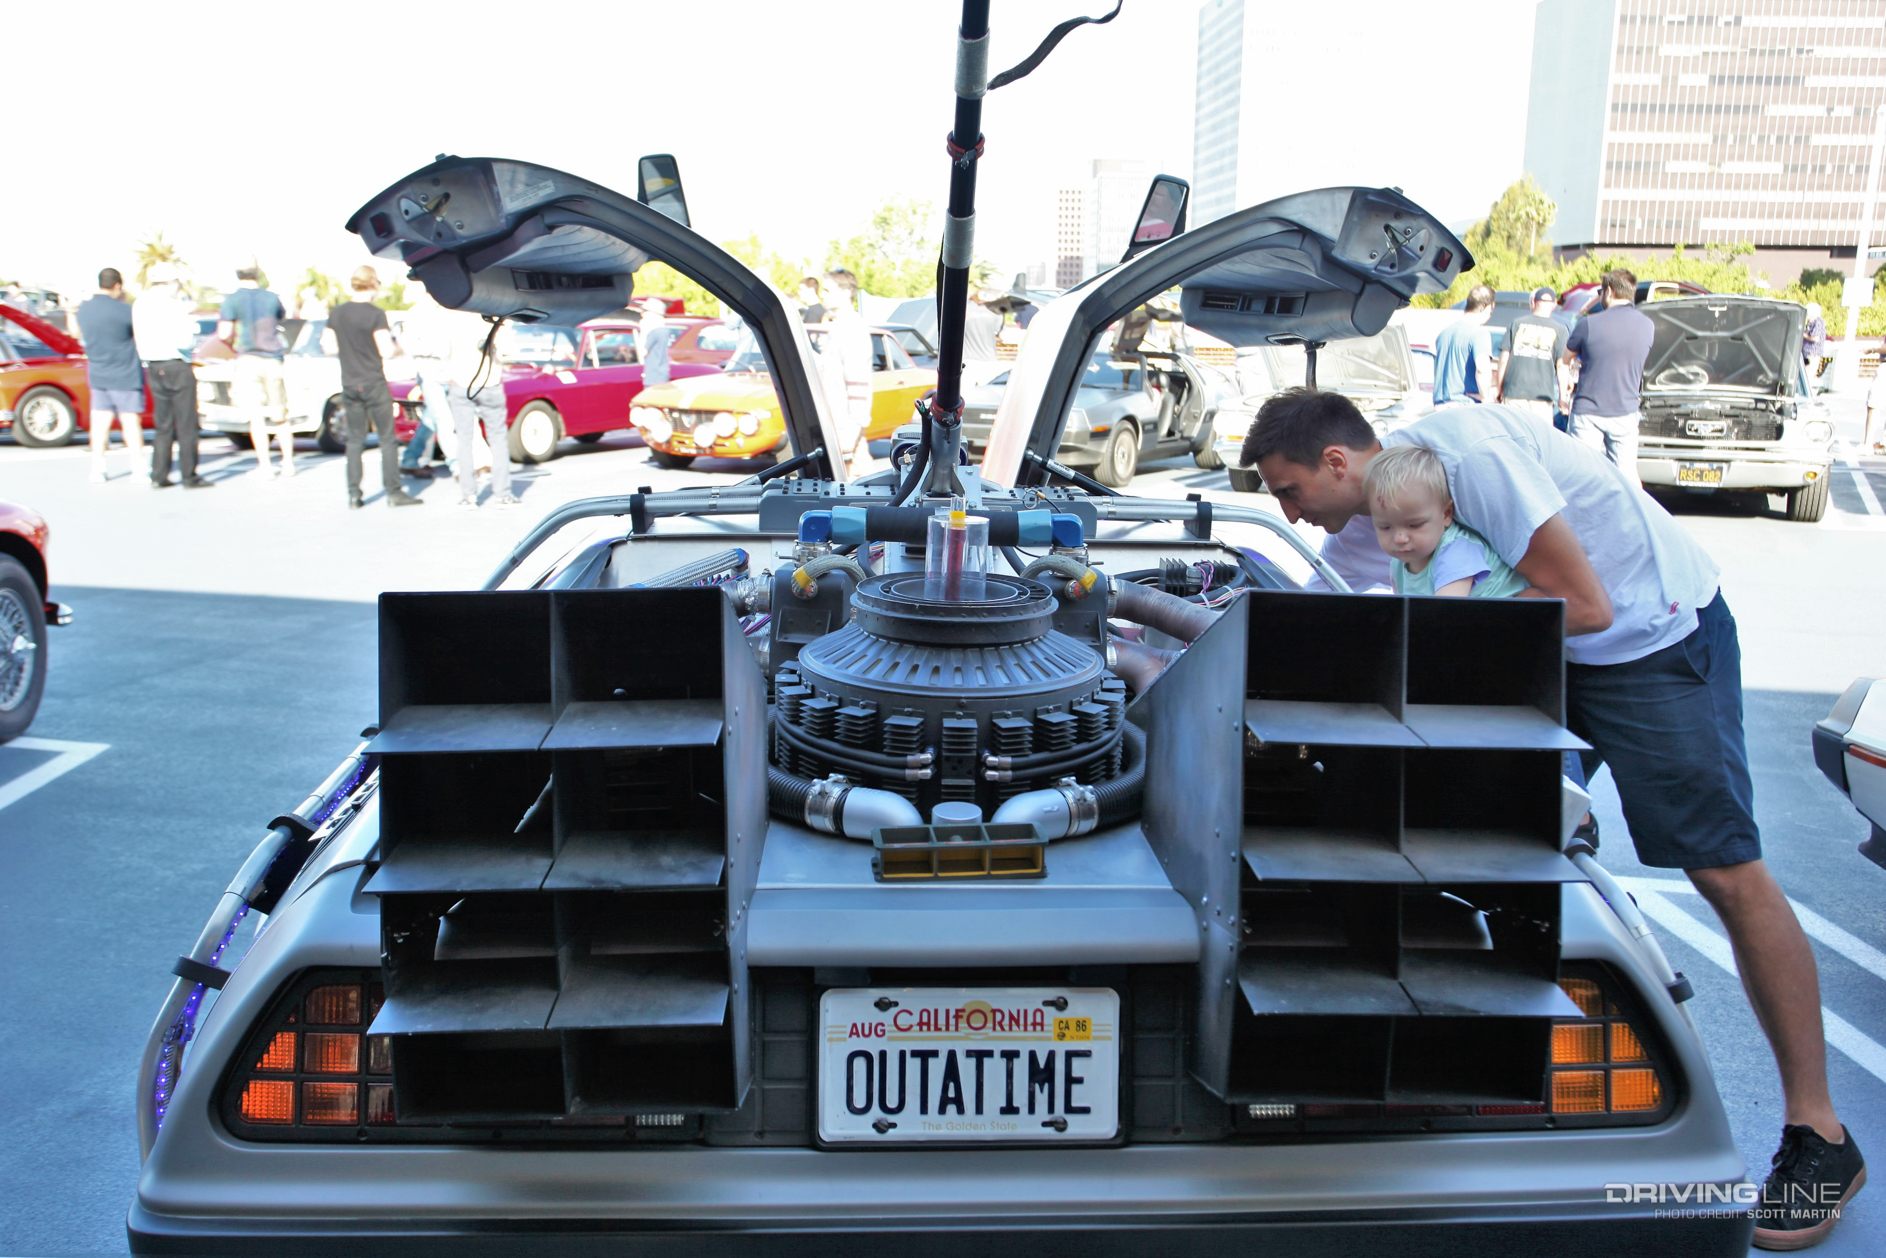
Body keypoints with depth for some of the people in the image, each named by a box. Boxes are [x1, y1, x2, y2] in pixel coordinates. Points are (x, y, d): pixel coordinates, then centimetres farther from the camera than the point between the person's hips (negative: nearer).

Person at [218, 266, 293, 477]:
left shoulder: (232, 300, -2)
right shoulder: (272, 298, 6)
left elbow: (224, 334, -5)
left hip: (247, 359, -2)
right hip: (273, 360, 2)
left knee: (256, 415, -2)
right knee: (280, 416, 11)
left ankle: (265, 465, -7)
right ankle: (288, 462, 15)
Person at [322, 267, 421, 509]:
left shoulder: (336, 313, 4)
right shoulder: (376, 314, -12)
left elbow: (329, 346, 9)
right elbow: (386, 351, -14)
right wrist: (397, 348, 6)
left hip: (349, 386, 5)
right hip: (374, 384, -5)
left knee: (355, 440, 10)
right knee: (387, 439, 1)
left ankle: (353, 494, 7)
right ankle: (393, 492, 0)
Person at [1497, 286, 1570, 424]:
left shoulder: (1517, 323, 7)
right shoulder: (1560, 330, 2)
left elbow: (1504, 359, 5)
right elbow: (1561, 366, -2)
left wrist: (1500, 389, 13)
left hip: (1513, 392, 2)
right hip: (1542, 394, -2)